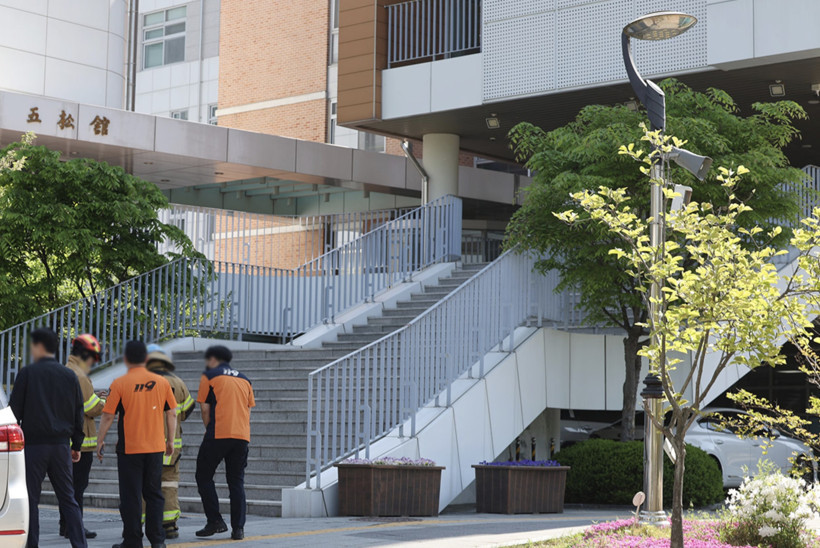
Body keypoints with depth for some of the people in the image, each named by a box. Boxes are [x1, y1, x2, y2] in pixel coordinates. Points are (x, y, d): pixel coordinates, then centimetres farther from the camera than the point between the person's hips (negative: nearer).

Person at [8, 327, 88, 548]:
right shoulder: (70, 376, 8)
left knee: (31, 498, 3)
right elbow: (78, 414, 10)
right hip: (61, 444, 4)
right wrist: (76, 445, 16)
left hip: (34, 444, -4)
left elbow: (15, 410, -3)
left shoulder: (28, 373, -4)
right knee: (68, 499, 7)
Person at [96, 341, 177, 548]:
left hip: (129, 447, -3)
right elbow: (172, 414, 5)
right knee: (154, 494, 13)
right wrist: (170, 441, 15)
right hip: (156, 446, 3)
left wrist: (100, 441, 3)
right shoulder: (162, 382, 1)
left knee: (131, 496, 4)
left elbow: (108, 416, -8)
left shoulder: (119, 384, -8)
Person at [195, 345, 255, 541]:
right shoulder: (244, 379, 20)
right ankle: (238, 528, 2)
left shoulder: (209, 376, 5)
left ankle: (215, 521, -2)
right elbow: (248, 410, 18)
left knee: (204, 476, 7)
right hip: (242, 436, 5)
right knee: (237, 482, 8)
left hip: (218, 434, -5)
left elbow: (205, 408, 0)